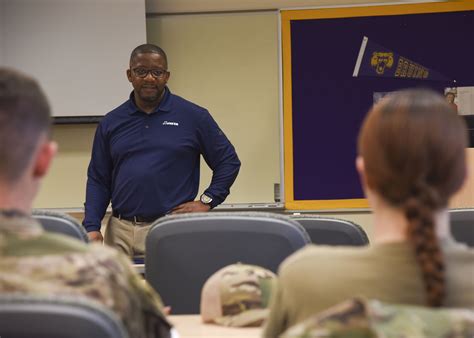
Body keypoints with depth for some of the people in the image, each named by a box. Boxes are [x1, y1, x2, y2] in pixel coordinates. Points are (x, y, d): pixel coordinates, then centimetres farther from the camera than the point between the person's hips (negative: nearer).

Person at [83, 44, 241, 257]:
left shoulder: (193, 117, 3)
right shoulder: (111, 123, 10)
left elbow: (228, 161, 7)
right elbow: (98, 179, 12)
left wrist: (207, 201, -1)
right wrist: (92, 227, 2)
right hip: (121, 231, 3)